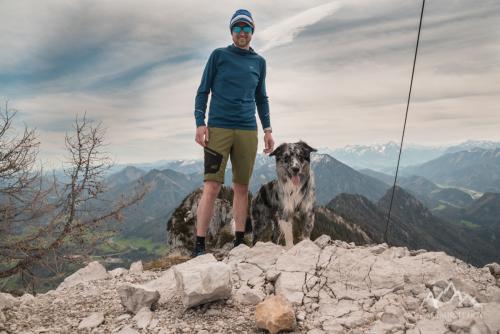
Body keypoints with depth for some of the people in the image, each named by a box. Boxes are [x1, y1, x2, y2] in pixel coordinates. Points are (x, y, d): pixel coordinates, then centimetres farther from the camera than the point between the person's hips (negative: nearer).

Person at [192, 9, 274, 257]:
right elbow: (203, 91, 6)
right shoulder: (218, 55, 8)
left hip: (248, 132, 3)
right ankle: (199, 246, -3)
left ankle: (239, 242, 13)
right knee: (212, 186, -9)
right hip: (218, 129, -3)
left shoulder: (259, 62, 16)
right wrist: (200, 123, -7)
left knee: (242, 187, 4)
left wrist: (267, 129, 11)